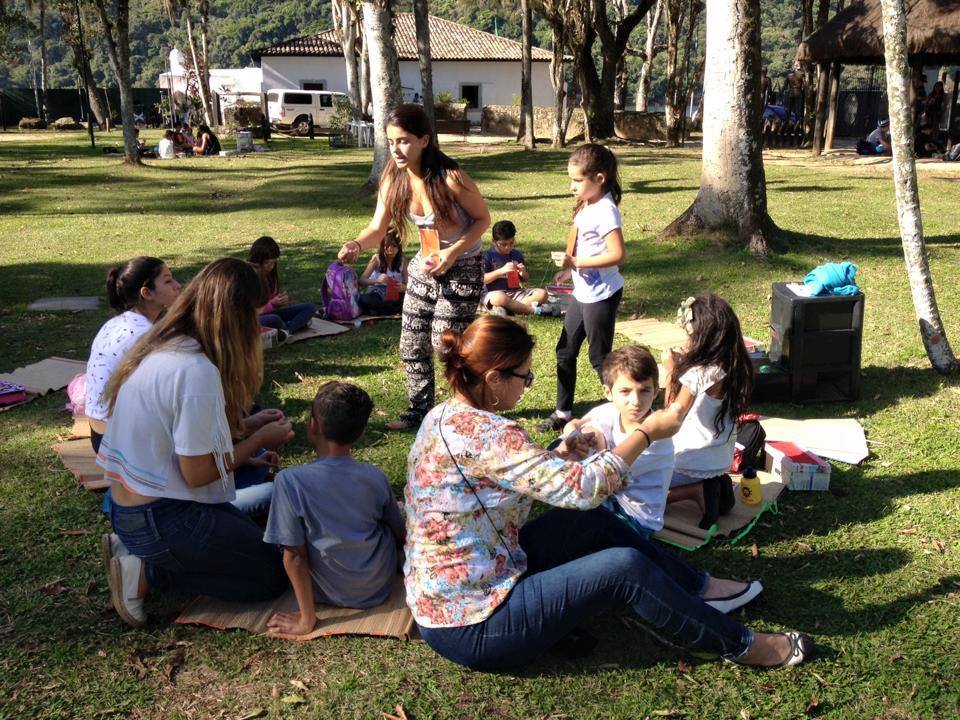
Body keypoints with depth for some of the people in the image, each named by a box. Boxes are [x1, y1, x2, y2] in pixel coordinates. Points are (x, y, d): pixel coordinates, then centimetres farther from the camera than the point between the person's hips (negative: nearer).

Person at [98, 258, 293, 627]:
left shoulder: (161, 346, 1)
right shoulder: (197, 371, -27)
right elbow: (197, 474, -21)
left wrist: (243, 425, 9)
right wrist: (259, 439, -8)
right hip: (161, 519, -9)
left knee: (252, 536, 24)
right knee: (272, 574, 4)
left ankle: (138, 554, 11)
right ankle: (146, 574, -2)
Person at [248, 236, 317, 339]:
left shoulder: (271, 273, 7)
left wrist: (281, 301, -8)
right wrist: (272, 304, -24)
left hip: (271, 313, 8)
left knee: (310, 307, -4)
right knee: (273, 320, -42)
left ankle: (286, 329, -26)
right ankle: (298, 323, -11)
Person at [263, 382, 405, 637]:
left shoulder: (290, 481, -25)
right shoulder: (375, 477, -14)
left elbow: (294, 555, -22)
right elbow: (400, 534, 0)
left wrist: (306, 619, -14)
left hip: (332, 594, -3)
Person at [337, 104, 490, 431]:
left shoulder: (450, 178, -24)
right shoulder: (393, 179, -8)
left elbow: (483, 219, -12)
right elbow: (378, 227, -11)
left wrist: (454, 251, -25)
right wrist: (357, 245, -33)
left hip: (462, 269, -6)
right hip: (424, 267, 6)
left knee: (445, 343, -9)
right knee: (412, 345, 9)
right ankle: (418, 412, 27)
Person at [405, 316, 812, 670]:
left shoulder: (445, 416, 3)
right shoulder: (484, 433, -27)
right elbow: (582, 489, -28)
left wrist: (559, 458, 2)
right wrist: (649, 432, -16)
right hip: (470, 626, -9)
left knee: (591, 522, 10)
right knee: (626, 567, -12)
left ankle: (697, 587, 24)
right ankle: (740, 645, 8)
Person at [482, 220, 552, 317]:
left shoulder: (517, 255, 14)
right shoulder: (488, 256, 0)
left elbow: (524, 280, 21)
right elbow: (482, 279, -9)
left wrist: (523, 273, -3)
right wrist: (501, 270, -17)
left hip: (515, 292, 6)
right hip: (494, 293, -5)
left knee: (542, 294, -15)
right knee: (499, 298, -42)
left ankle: (505, 309, -29)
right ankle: (533, 309, -30)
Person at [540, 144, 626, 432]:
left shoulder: (605, 211, -21)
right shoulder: (585, 207, 7)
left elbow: (618, 254, -28)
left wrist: (576, 263, -24)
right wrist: (569, 270, 9)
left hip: (601, 295, -9)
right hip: (583, 292, 9)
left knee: (599, 357, 2)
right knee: (565, 351, 14)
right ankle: (563, 412, 26)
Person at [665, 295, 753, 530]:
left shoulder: (697, 374, -27)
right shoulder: (735, 368, -4)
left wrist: (671, 371, -12)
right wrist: (684, 365, 6)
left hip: (694, 464, -8)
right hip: (722, 461, 8)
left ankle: (697, 491, -6)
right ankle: (714, 486, 10)